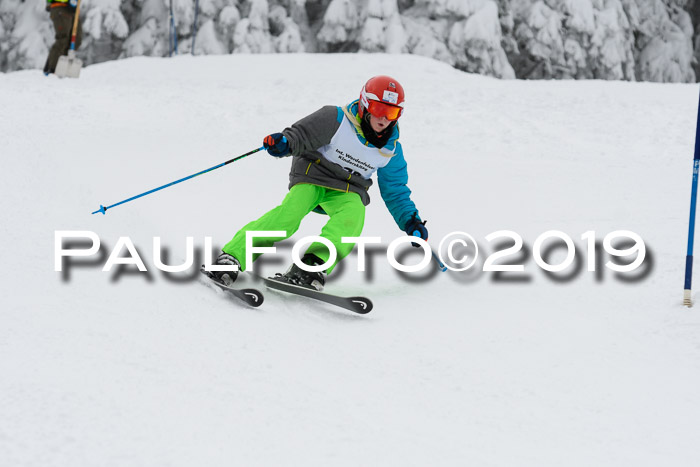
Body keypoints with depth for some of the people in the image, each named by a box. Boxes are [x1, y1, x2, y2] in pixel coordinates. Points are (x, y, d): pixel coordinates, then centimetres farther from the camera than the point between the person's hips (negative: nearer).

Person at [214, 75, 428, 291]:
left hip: (347, 192, 3)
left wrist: (410, 220, 0)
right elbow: (301, 134, -10)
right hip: (313, 177, -3)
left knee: (353, 216, -33)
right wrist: (284, 142, -33)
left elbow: (395, 192, 13)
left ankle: (313, 266, -49)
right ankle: (231, 258, -30)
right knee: (289, 214, -30)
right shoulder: (337, 120, -10)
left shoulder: (391, 150, 2)